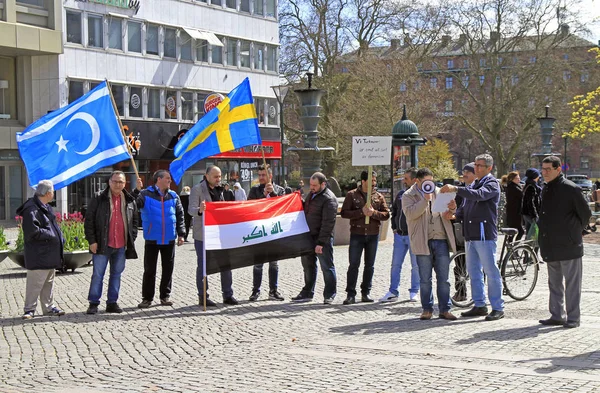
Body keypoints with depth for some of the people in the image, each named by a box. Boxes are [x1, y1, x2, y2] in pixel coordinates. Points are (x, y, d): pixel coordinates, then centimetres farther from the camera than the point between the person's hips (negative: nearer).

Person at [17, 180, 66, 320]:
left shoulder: (46, 207, 14)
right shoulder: (32, 209, -18)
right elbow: (33, 231, -24)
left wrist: (59, 237, 8)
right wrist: (51, 235, -17)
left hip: (49, 253, 10)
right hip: (38, 255, -10)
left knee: (49, 282, 16)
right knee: (35, 282, -5)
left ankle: (49, 307, 24)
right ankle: (29, 309, 3)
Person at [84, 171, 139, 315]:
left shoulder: (130, 200, 9)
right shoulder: (99, 199, -1)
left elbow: (135, 221, 16)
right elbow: (89, 221, -2)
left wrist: (132, 239, 7)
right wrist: (92, 241, -7)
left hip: (122, 246, 3)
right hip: (103, 244, -3)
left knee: (116, 274, 10)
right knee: (98, 275, 0)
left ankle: (112, 303, 18)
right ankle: (93, 303, 7)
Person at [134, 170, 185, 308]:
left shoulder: (173, 196, 6)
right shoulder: (146, 194, -6)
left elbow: (180, 215, 8)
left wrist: (181, 234, 3)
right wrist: (137, 190, -36)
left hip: (169, 239, 4)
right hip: (152, 239, -3)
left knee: (168, 269, 9)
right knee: (149, 270, 3)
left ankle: (165, 296, 20)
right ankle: (147, 298, 10)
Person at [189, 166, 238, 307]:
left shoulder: (219, 189, 15)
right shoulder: (197, 189, -7)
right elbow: (191, 209, -18)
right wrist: (199, 210, -38)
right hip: (202, 234, -7)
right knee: (203, 265, 0)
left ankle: (228, 295, 13)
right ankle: (203, 297, 7)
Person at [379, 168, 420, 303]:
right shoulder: (401, 194, 12)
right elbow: (394, 210, 24)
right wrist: (394, 227, 16)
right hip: (399, 235, 6)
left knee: (416, 265, 4)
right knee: (395, 264, 7)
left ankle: (413, 292, 14)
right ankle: (393, 292, 12)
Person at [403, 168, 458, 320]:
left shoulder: (439, 192, 15)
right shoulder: (408, 196, 3)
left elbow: (446, 213, 19)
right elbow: (410, 213, -14)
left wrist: (452, 209, -5)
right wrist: (425, 199, -20)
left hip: (441, 240, 3)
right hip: (423, 242, -3)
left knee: (444, 279, 3)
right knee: (425, 279, 3)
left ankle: (445, 309, 9)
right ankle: (427, 309, 12)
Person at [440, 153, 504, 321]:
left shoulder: (492, 184, -4)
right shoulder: (473, 186, 22)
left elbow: (479, 195, -25)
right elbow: (465, 208, 21)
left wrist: (455, 189, -33)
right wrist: (454, 215, 0)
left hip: (485, 235, -9)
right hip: (470, 235, 9)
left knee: (491, 271, -6)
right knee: (473, 271, 12)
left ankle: (498, 308, -2)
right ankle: (479, 305, 20)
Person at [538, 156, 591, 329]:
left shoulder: (570, 189, -11)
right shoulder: (546, 189, 12)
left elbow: (585, 213, -6)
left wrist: (575, 232, 1)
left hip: (568, 245, -8)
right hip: (551, 246, 8)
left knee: (572, 283, -1)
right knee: (554, 283, 14)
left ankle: (572, 317, 5)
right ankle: (557, 315, 22)